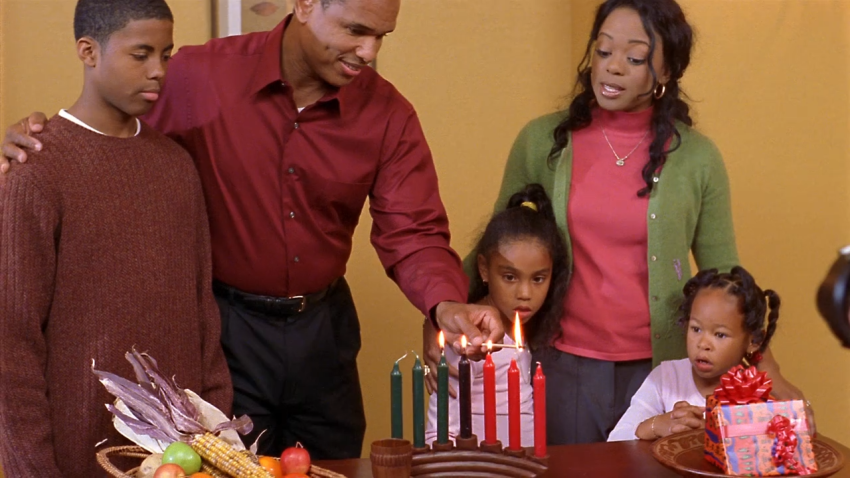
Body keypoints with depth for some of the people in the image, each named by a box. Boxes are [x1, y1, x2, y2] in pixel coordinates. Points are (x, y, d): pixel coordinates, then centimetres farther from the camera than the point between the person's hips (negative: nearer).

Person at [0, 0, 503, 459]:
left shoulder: (389, 114, -7)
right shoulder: (199, 77, -14)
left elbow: (412, 232, -10)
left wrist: (446, 303, -29)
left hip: (324, 324, 3)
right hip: (225, 323, -3)